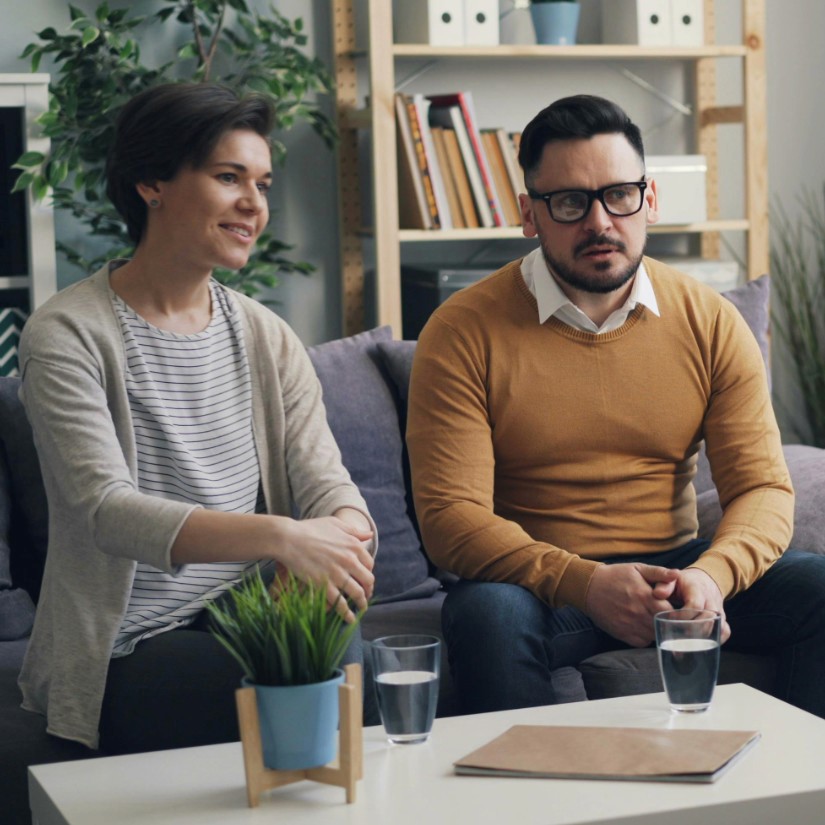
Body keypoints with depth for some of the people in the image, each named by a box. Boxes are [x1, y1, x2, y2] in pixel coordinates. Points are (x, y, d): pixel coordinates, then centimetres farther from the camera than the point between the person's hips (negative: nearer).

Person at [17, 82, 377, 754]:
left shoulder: (268, 338, 12)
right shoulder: (68, 338, -7)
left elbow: (326, 480, 3)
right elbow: (104, 507, -21)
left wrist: (346, 536, -23)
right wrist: (277, 536, -35)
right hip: (125, 655, -5)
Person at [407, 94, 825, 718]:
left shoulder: (712, 323, 2)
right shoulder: (462, 334, -8)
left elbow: (764, 487, -1)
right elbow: (451, 515, -14)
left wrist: (712, 574, -24)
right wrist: (586, 585, -29)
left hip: (674, 567, 3)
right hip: (538, 583, -3)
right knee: (486, 614, -36)